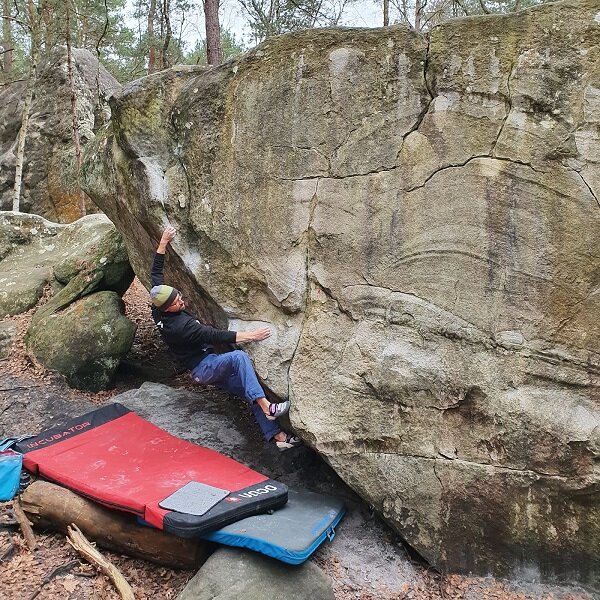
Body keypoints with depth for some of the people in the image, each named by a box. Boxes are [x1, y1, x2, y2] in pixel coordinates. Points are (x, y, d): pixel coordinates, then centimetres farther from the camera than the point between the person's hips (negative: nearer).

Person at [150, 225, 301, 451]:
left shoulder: (158, 310, -2)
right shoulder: (180, 325, -26)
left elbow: (156, 273, 7)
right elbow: (214, 336, -30)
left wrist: (163, 242, 7)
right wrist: (250, 335, -31)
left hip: (206, 368, 9)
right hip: (203, 368, -9)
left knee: (248, 390, -2)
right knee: (238, 357, -35)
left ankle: (278, 436, -3)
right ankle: (267, 407, -38)